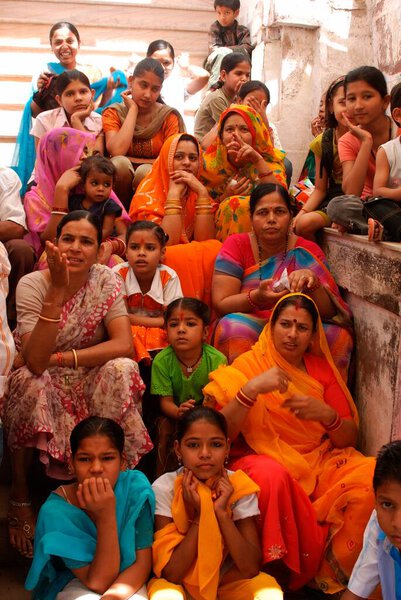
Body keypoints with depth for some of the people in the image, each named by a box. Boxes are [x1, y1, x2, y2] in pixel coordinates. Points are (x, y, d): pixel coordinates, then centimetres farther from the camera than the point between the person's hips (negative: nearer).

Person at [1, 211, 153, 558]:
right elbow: (35, 362, -30)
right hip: (45, 389, -1)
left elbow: (124, 345, -19)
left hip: (91, 386, 1)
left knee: (122, 369, -28)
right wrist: (57, 292, -37)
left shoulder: (106, 280, -8)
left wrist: (61, 358, -22)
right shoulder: (32, 285, -16)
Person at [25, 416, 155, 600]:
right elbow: (98, 581, -22)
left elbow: (142, 564, -14)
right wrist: (106, 516, -34)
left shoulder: (136, 487, -19)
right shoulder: (55, 511, -23)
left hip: (128, 582, 2)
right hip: (77, 584, -2)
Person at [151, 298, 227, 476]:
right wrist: (179, 411, -39)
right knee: (165, 428, -27)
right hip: (175, 412, 1)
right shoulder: (162, 360, -19)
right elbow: (166, 401, -16)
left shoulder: (217, 360, -22)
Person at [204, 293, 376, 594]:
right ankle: (280, 570, -15)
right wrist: (252, 389, -25)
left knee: (373, 476, -24)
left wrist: (327, 414, -17)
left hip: (319, 461, 4)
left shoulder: (322, 369, 8)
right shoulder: (247, 366, -2)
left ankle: (330, 573, -5)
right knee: (272, 475, -38)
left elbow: (350, 438, 5)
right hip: (263, 460, -3)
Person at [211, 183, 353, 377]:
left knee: (339, 336, -24)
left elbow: (330, 313, -5)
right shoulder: (236, 246, -1)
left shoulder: (308, 252, 2)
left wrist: (313, 284, -26)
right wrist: (257, 297, -28)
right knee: (234, 326, -32)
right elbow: (220, 304, -9)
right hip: (249, 334, -1)